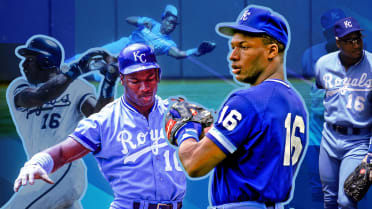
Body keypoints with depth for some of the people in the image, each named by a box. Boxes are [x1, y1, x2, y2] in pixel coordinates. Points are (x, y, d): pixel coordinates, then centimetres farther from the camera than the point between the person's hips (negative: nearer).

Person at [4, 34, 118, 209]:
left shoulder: (76, 87, 2)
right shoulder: (17, 87, 9)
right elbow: (36, 98, -14)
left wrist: (109, 82, -26)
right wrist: (76, 69, -17)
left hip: (64, 173, -6)